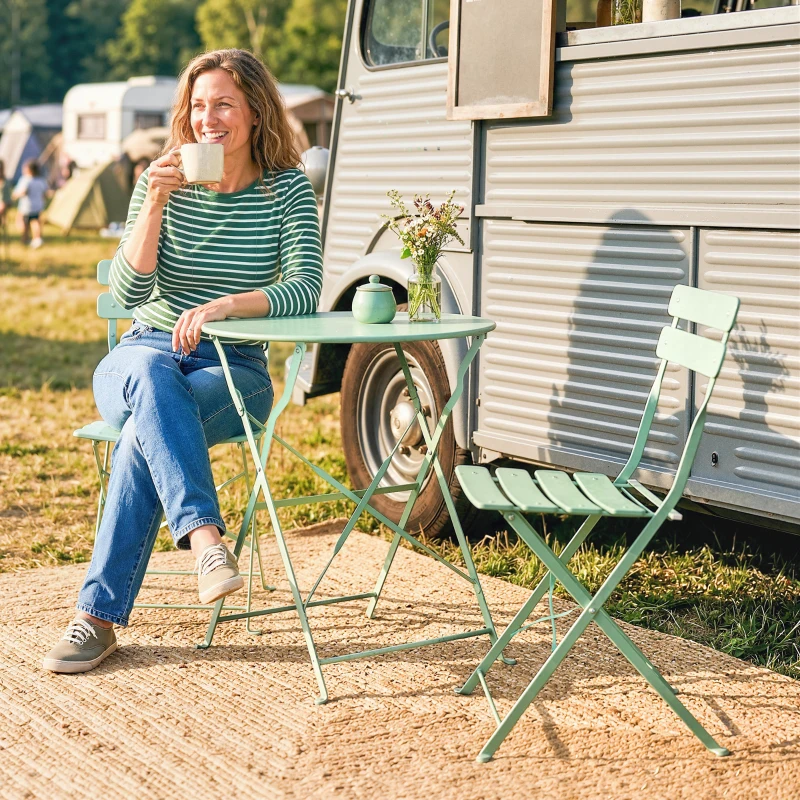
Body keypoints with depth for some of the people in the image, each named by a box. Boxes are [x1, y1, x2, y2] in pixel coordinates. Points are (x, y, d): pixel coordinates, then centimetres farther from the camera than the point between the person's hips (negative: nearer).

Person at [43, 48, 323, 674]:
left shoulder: (287, 188, -2)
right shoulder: (163, 182, 1)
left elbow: (305, 289, -14)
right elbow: (128, 293, -7)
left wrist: (225, 305, -31)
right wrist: (156, 203, -19)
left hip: (234, 370, -1)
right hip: (143, 355, 1)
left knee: (146, 429, -34)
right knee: (150, 376, -39)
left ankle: (99, 615, -34)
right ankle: (204, 536, -53)